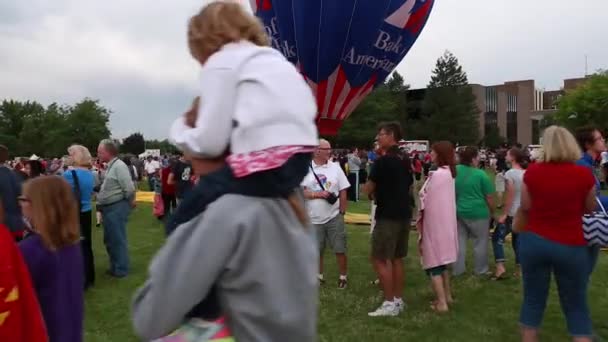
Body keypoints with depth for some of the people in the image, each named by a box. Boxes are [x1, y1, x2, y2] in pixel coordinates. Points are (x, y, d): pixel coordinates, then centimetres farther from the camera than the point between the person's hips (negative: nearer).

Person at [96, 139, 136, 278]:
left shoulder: (119, 166, -17)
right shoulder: (110, 166, 14)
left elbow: (129, 189, -21)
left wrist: (129, 203, -7)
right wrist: (102, 204, 12)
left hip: (117, 208, -10)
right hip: (108, 208, 10)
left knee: (118, 239, 0)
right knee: (110, 240, 17)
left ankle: (121, 269, 11)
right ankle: (114, 267, 30)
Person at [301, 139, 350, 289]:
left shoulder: (335, 167, 1)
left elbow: (343, 192, 4)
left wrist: (342, 211, 1)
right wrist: (318, 194, -18)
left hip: (334, 217, 1)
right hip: (314, 218, 0)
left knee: (340, 249, 5)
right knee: (316, 250, 13)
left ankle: (343, 277, 21)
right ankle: (319, 276, 29)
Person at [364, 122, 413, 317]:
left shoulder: (382, 161, -15)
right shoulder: (405, 161, 11)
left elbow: (368, 189, -10)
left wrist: (376, 192, 10)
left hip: (388, 216, -9)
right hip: (404, 214, 9)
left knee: (380, 259, -2)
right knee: (396, 259, 14)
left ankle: (390, 303, 1)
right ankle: (398, 300, 21)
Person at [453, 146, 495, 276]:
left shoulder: (455, 171, 0)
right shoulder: (480, 174, -14)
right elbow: (489, 197, -8)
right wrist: (492, 212, 6)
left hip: (459, 211, 5)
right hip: (478, 212, -5)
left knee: (460, 240, 13)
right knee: (480, 241, 10)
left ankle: (458, 269, 19)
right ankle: (481, 270, 20)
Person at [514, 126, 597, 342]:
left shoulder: (533, 172, -8)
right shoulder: (584, 174, -8)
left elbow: (525, 208, 1)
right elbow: (591, 209, 6)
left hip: (535, 241, 1)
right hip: (572, 246, 0)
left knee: (533, 300, 12)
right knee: (576, 306, 12)